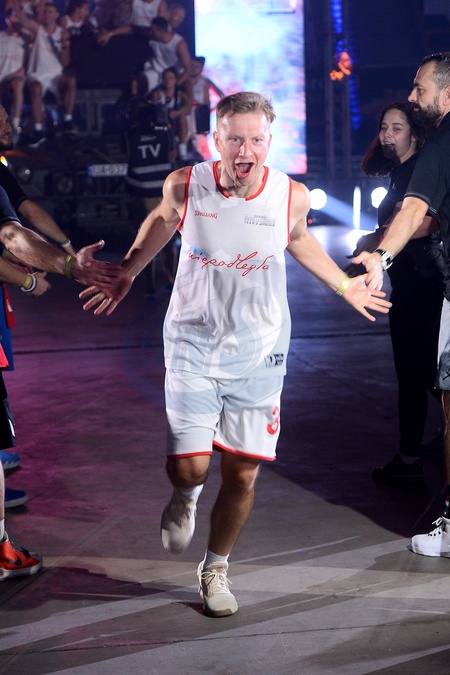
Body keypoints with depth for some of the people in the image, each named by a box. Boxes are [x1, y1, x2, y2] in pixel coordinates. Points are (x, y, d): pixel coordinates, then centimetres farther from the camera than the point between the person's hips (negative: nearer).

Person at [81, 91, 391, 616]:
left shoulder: (292, 196, -11)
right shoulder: (184, 186, -14)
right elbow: (160, 223, 10)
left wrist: (342, 285, 18)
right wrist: (123, 277, 17)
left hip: (258, 353, 1)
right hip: (193, 345, -1)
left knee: (242, 475, 4)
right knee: (188, 467, -10)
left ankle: (215, 568, 30)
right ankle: (186, 496, 30)